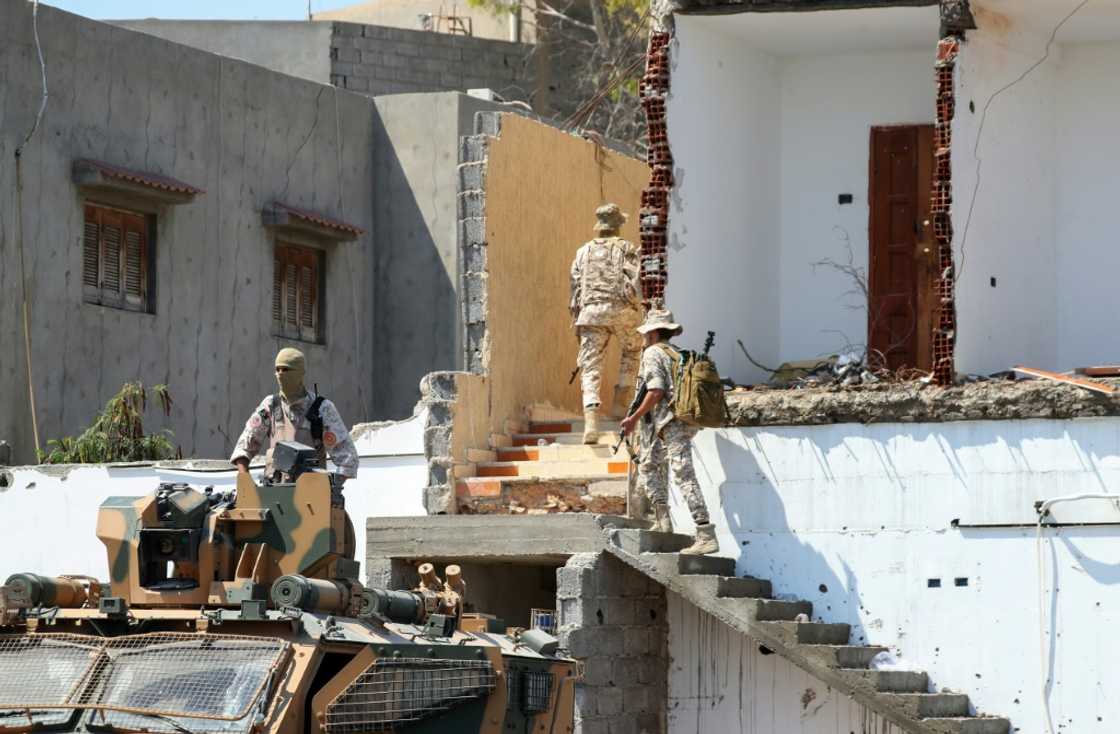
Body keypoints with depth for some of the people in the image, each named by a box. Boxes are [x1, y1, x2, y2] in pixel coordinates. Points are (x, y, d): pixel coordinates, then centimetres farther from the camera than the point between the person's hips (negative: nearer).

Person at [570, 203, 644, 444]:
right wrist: (638, 310, -2)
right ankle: (620, 402, 21)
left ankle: (591, 421, -21)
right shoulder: (627, 249, 8)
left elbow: (576, 287, 13)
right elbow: (634, 280, -4)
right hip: (621, 308, -1)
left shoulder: (584, 252, 16)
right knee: (632, 351, 27)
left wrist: (576, 320, 17)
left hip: (591, 311, 1)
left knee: (590, 367, -3)